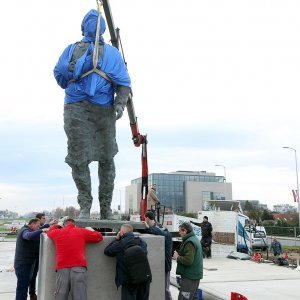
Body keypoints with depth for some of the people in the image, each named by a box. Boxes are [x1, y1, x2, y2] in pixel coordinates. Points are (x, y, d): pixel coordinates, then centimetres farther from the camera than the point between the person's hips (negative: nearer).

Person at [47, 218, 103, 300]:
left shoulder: (57, 232, 17)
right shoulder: (82, 231, 12)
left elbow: (50, 231, 40)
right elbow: (99, 237, 19)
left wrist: (57, 225, 53)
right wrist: (90, 230, 35)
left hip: (62, 269, 2)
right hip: (79, 268, -2)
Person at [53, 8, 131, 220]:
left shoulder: (112, 53, 20)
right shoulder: (73, 49, 22)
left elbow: (124, 83, 8)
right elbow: (59, 75, 12)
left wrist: (120, 104, -10)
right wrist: (74, 67, -6)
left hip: (104, 109, 1)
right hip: (76, 108, 0)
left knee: (106, 159, 2)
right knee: (79, 157, -7)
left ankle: (106, 206, 13)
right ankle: (85, 206, 3)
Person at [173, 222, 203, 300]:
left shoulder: (189, 242, -18)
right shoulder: (195, 239, 13)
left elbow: (188, 260, -27)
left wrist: (177, 257, -13)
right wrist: (179, 254, 8)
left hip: (190, 276, -11)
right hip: (195, 274, 11)